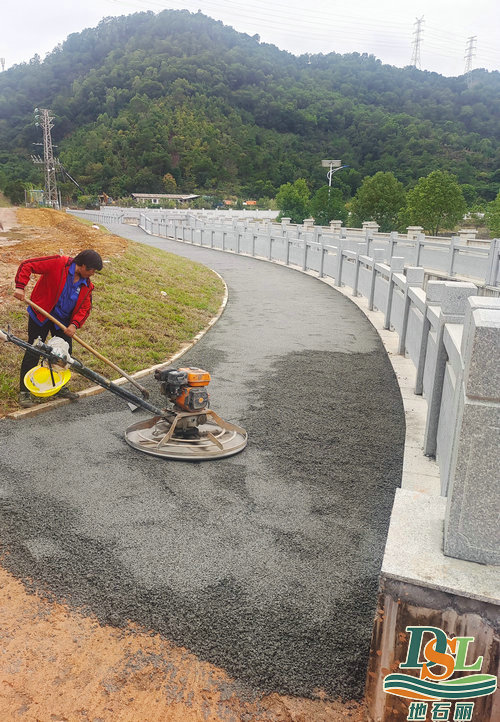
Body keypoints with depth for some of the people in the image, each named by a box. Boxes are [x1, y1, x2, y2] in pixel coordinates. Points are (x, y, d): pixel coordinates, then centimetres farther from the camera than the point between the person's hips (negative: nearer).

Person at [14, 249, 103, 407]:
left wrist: (75, 324, -15)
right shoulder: (58, 264, -17)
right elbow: (27, 266, -17)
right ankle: (24, 391, 11)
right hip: (40, 316, -6)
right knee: (33, 352, -1)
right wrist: (20, 286, -28)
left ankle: (59, 387, 30)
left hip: (63, 322, 6)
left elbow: (84, 308, 1)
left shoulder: (87, 285, 1)